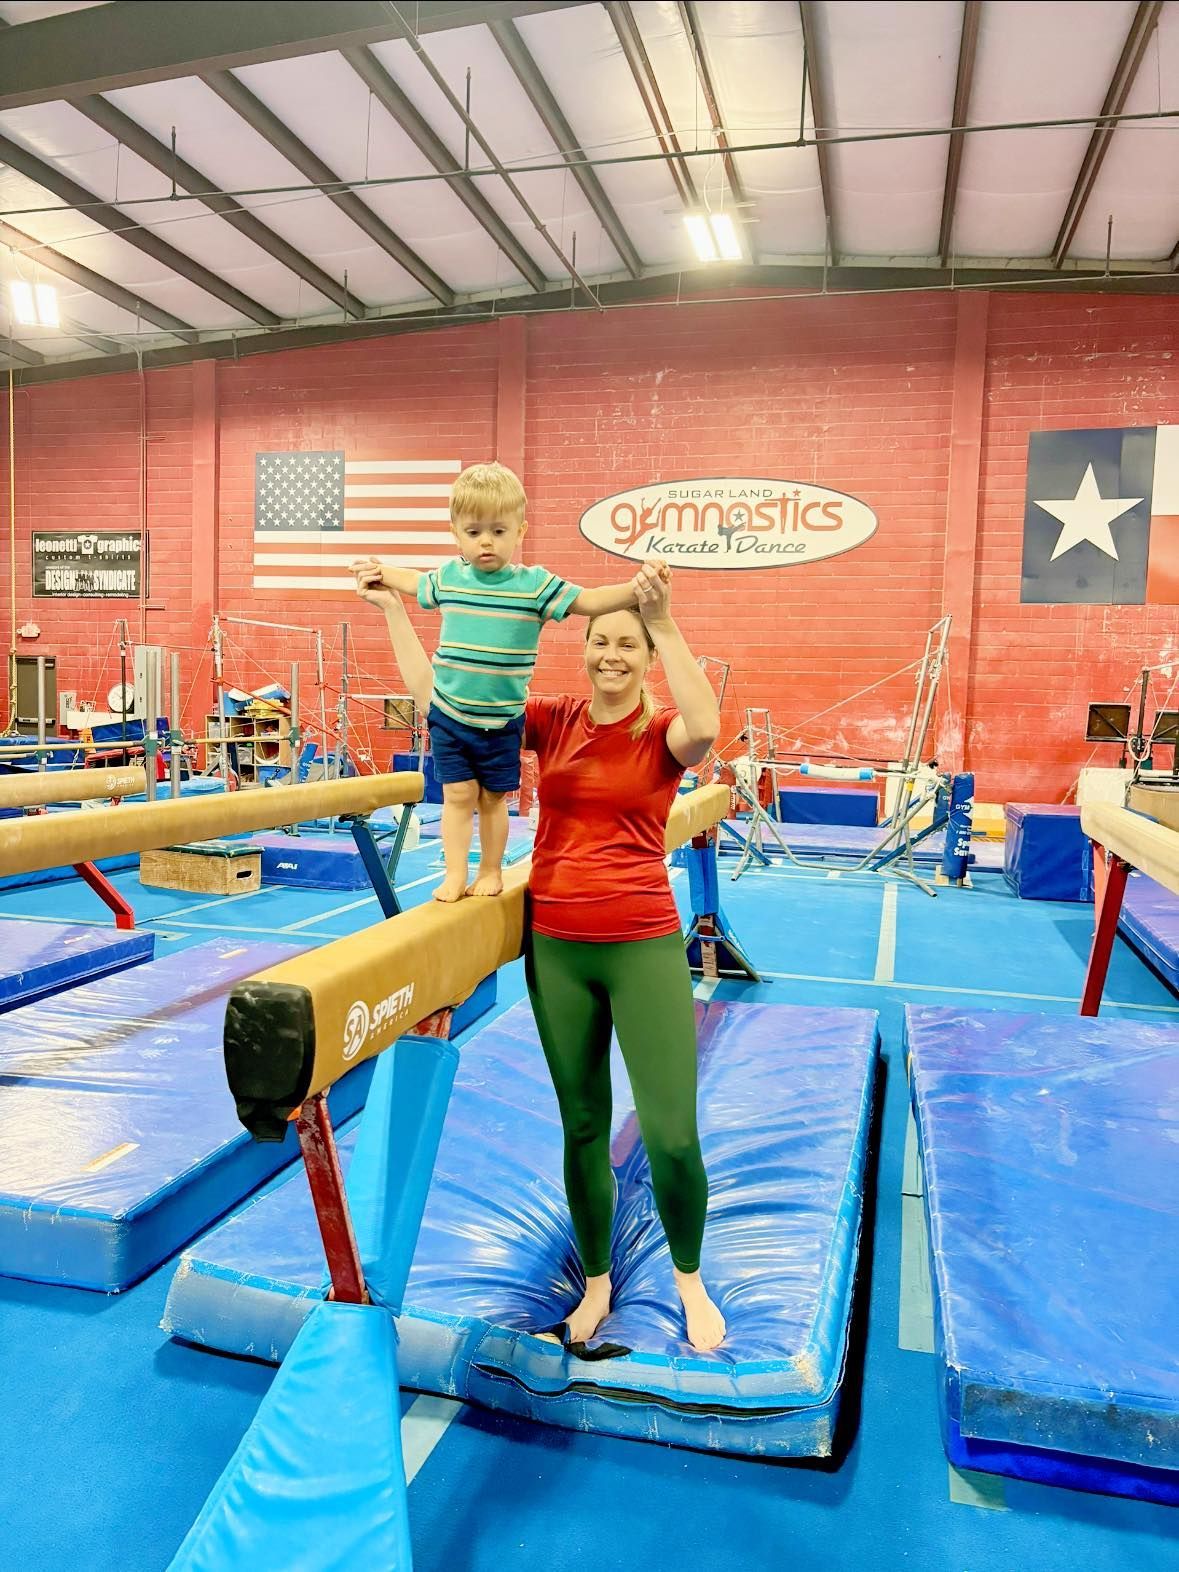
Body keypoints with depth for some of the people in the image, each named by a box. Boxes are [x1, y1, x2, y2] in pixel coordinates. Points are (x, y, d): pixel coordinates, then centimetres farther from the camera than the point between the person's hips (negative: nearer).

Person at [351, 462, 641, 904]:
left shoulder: (535, 584, -10)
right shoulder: (448, 577, 1)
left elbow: (587, 601, -15)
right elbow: (418, 584, 25)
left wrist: (636, 590, -28)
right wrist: (384, 573, 27)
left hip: (502, 718, -2)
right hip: (448, 714, 2)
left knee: (493, 796, 11)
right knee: (458, 794, 4)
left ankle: (491, 871, 26)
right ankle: (455, 874, 12)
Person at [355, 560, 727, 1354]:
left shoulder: (662, 731, -5)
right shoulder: (553, 721, 4)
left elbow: (704, 727, -31)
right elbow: (438, 696, 4)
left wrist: (665, 624, -33)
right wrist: (395, 611, 5)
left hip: (643, 946, -3)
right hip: (555, 945, 3)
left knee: (671, 1134, -1)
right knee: (582, 1129, 15)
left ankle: (690, 1280, 28)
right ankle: (596, 1281, 35)